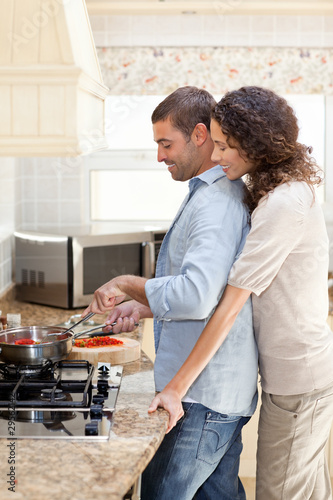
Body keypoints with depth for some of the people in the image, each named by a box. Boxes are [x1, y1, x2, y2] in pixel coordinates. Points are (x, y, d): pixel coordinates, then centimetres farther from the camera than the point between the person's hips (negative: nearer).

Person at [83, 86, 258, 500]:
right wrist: (144, 307, 15)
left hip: (203, 395, -10)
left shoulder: (217, 202, -18)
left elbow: (196, 297, -29)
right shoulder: (211, 195, 17)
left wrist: (128, 284, -16)